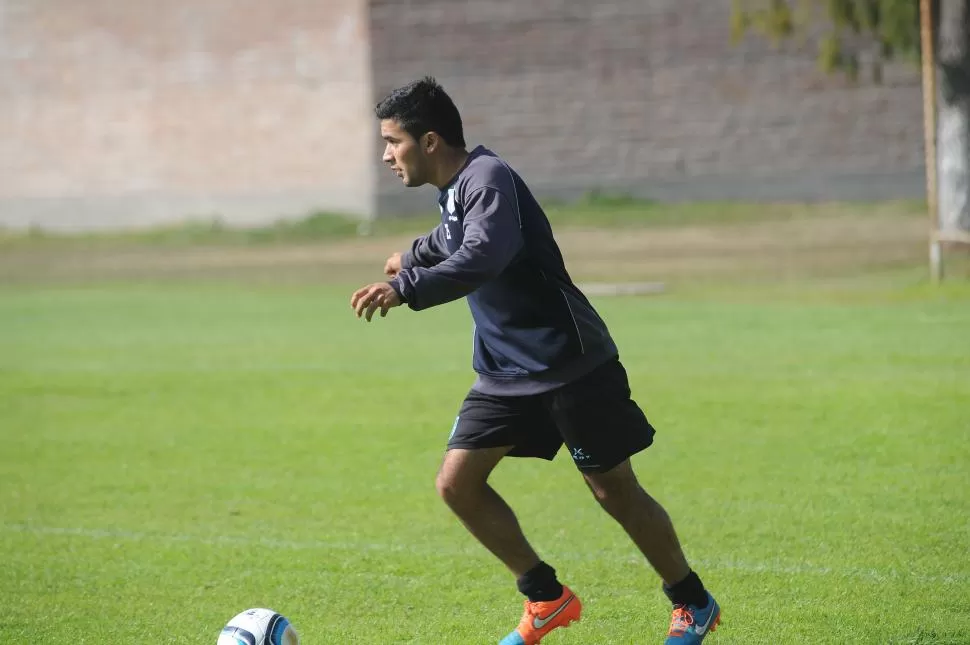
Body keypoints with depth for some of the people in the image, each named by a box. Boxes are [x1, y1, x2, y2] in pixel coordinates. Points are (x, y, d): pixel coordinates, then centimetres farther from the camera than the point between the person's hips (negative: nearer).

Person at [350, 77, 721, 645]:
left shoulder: (488, 178, -20)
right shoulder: (454, 190, 8)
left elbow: (482, 258, -39)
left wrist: (405, 289, -49)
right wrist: (415, 255, 52)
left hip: (572, 365, -9)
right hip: (506, 374, 9)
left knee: (615, 491, 1)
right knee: (457, 482, -3)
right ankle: (547, 598, 10)